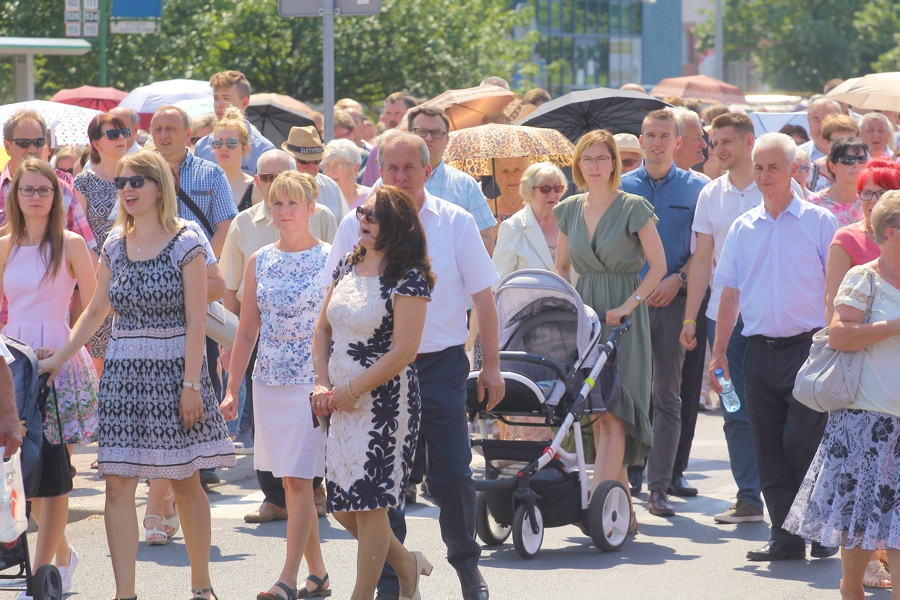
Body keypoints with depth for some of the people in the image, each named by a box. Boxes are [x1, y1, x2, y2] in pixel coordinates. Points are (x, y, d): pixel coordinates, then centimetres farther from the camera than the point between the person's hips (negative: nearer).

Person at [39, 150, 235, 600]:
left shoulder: (186, 245, -5)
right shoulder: (114, 246, 9)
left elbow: (196, 318, -8)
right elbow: (96, 311, 17)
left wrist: (192, 383, -13)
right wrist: (58, 359, 13)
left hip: (175, 371, -4)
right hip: (123, 372, 4)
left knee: (185, 481, 4)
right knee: (118, 482, -4)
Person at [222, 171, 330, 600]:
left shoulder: (330, 259, -3)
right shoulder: (259, 262, 9)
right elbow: (247, 330, 13)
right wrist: (232, 388, 9)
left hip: (315, 382, -5)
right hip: (269, 383, 5)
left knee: (299, 479, -10)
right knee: (289, 480, 8)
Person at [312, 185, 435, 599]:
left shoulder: (408, 279, -12)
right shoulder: (347, 267, 10)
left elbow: (403, 352, -16)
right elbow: (323, 328, 15)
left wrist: (351, 391, -14)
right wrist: (323, 384, 1)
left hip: (385, 402, -7)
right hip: (341, 402, 7)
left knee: (368, 501, -3)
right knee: (341, 505, 9)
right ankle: (406, 562, 29)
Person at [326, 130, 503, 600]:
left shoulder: (456, 223, 2)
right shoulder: (356, 226, 3)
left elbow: (482, 297, 6)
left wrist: (491, 365, 3)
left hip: (442, 363, -1)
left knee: (452, 474, -1)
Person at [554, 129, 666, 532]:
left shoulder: (634, 208, -4)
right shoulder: (569, 210, 11)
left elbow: (658, 265, -4)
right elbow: (561, 266, 19)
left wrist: (628, 305, -13)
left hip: (624, 318, -5)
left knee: (612, 411, -15)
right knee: (596, 412, 3)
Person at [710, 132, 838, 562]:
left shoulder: (819, 221, 0)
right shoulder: (743, 228, 12)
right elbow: (730, 292, 15)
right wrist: (719, 352, 11)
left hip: (808, 347, -4)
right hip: (760, 350, 4)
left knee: (801, 443, -10)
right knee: (769, 448, 4)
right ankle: (786, 537, 10)